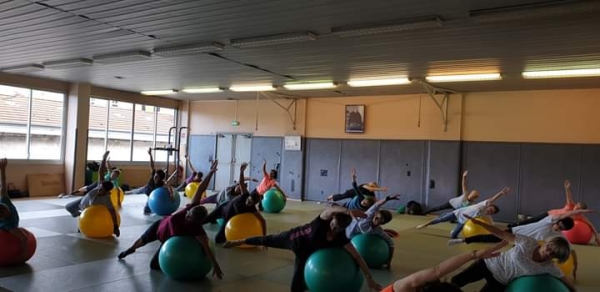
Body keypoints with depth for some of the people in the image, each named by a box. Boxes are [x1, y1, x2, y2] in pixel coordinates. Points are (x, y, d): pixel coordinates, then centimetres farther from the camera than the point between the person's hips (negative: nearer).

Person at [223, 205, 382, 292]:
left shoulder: (341, 238, -31)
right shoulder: (323, 220, -39)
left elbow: (356, 256, -32)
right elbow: (331, 209, -63)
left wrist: (369, 277, -40)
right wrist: (348, 211, -83)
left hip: (306, 253, 2)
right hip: (294, 238, -2)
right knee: (267, 240, 23)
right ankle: (238, 241, 51)